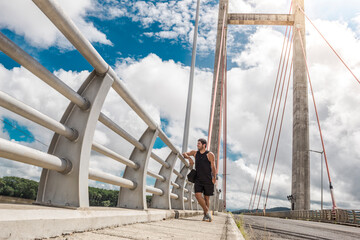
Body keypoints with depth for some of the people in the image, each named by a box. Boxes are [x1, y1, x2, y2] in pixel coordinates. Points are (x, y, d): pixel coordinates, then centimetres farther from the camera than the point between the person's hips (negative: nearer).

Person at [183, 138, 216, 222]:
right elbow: (184, 154, 20)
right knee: (198, 194, -15)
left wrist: (214, 177, -16)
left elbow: (213, 167, -7)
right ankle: (207, 212, -4)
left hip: (208, 180, -3)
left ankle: (205, 216, 19)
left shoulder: (210, 154, -3)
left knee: (206, 197, 5)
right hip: (198, 179, 3)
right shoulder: (195, 153, 9)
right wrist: (189, 158, -1)